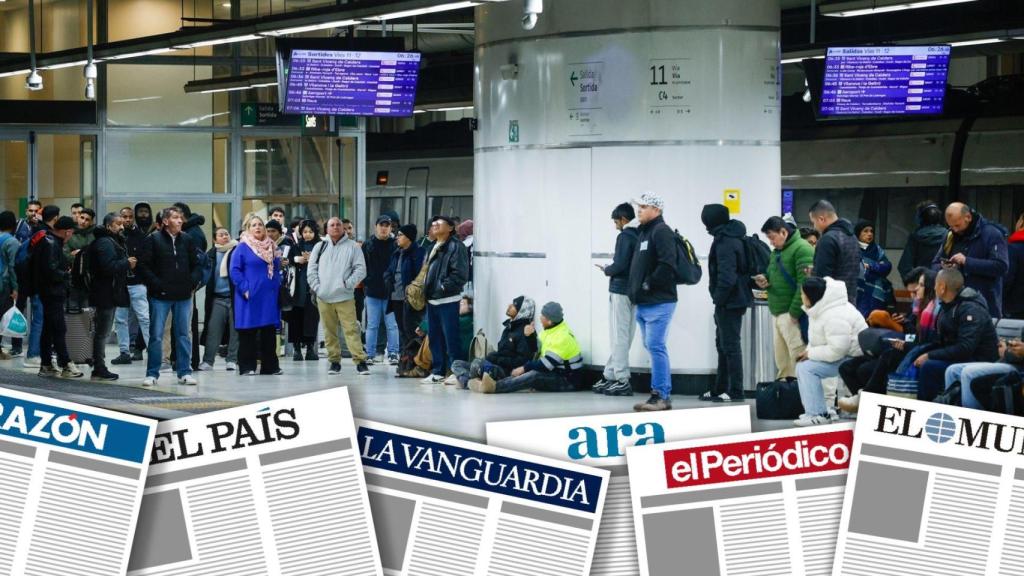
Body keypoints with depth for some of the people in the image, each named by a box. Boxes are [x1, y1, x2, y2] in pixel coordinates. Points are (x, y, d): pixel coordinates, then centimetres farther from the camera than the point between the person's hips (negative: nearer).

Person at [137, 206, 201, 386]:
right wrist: (156, 285, -14)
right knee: (156, 336, 0)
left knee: (183, 334, 7)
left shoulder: (187, 240, 8)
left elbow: (195, 265, 14)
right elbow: (143, 266, -7)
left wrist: (192, 282, -2)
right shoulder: (153, 240, -4)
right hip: (160, 297, -3)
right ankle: (152, 374, 7)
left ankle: (185, 372, 13)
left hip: (183, 296, 3)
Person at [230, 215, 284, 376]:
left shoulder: (271, 247, 14)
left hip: (269, 297, 5)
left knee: (269, 333, 7)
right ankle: (247, 367, 1)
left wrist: (278, 286, 9)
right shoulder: (242, 248, -3)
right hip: (251, 297, -5)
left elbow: (277, 269, 21)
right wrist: (244, 289, -17)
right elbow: (234, 270, -9)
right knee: (248, 333, -2)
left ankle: (270, 366, 13)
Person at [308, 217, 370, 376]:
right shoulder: (320, 246, 12)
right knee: (329, 331, 7)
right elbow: (311, 269, 10)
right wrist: (316, 287, -2)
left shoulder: (352, 246, 4)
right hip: (323, 297, 3)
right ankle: (334, 361, 15)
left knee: (351, 329, -9)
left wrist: (348, 283, -13)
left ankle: (360, 361, -9)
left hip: (345, 297, -3)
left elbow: (360, 269, -1)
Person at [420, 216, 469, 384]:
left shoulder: (455, 247, -11)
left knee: (451, 338, -8)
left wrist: (443, 287, -17)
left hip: (447, 301, -9)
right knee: (434, 338, 13)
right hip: (432, 300, 9)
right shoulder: (434, 248, 18)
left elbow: (460, 274, -18)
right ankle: (438, 371, 20)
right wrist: (426, 289, 13)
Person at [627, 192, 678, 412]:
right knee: (652, 347, 11)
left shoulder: (661, 231, -10)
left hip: (658, 302, -10)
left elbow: (667, 265, -22)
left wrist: (649, 284, -17)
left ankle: (660, 396, -10)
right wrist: (636, 290, 16)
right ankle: (664, 395, 16)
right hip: (644, 303, 10)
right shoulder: (643, 232, 21)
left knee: (655, 346, -11)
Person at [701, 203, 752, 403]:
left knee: (730, 345, -5)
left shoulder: (725, 242, -19)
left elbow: (726, 276, -26)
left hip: (729, 302, -10)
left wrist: (719, 298, -13)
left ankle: (735, 392, -2)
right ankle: (720, 388, 25)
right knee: (723, 344, 17)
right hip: (735, 299, 10)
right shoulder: (731, 237, 12)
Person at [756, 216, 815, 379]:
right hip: (777, 314, 9)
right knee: (782, 363, 11)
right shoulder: (777, 251, 18)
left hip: (793, 315, -9)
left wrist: (794, 312, -19)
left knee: (797, 360, -10)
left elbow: (805, 284, -18)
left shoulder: (801, 249, -11)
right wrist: (765, 281, 3)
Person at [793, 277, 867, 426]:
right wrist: (808, 351, -2)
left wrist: (811, 353, -20)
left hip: (852, 358, -11)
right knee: (802, 367, 10)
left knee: (807, 368, -20)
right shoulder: (819, 310, 4)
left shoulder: (834, 317, -29)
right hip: (839, 353, 11)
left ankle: (817, 414, -18)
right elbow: (818, 340, 16)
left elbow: (836, 350, -32)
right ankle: (820, 409, 9)